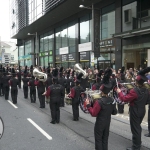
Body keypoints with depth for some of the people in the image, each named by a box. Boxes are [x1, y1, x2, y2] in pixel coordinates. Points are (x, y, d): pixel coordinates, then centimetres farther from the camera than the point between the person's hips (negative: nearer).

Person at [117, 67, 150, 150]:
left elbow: (124, 99, -22)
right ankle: (138, 143, 41)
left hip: (135, 112, -8)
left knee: (135, 129, 3)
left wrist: (119, 92, -8)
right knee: (138, 127, 25)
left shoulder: (134, 91, -26)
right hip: (142, 111, 8)